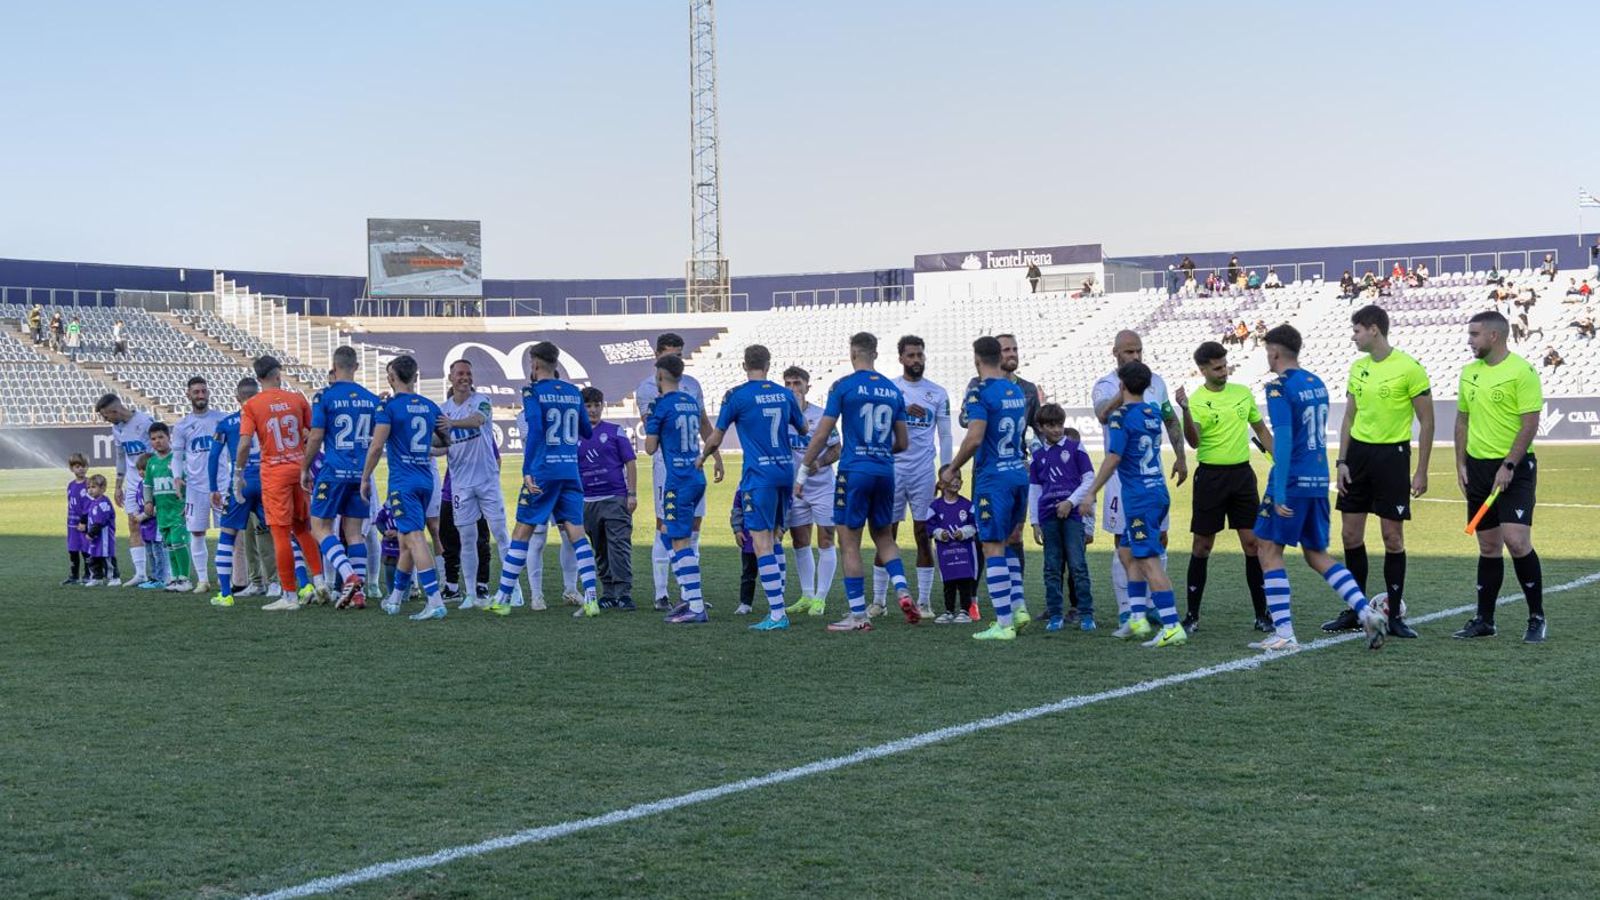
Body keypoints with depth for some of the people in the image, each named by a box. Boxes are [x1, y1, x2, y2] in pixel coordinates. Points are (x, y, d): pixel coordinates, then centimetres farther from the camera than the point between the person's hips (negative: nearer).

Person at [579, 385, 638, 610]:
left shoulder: (615, 431, 2)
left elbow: (630, 463, 2)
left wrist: (632, 494, -5)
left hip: (616, 498, -4)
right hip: (588, 501, 4)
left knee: (620, 546, -10)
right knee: (599, 551, 9)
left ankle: (624, 593, -12)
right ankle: (608, 593, 17)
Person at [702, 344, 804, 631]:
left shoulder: (736, 396, -6)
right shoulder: (784, 394, 9)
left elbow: (715, 438, 2)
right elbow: (804, 430, 23)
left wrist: (703, 458, 22)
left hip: (759, 475, -6)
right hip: (785, 471, 6)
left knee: (761, 542, -7)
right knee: (775, 537, 18)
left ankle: (777, 614, -14)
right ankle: (778, 603, 19)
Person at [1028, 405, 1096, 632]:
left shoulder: (1075, 448, 3)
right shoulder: (1038, 457, 12)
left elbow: (1089, 479, 1)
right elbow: (1034, 491, 14)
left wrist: (1070, 502, -9)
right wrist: (1035, 523, 8)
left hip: (1072, 514, -3)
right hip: (1048, 517, 3)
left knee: (1077, 565, -7)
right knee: (1052, 568, 4)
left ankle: (1086, 614, -2)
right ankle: (1055, 615, 10)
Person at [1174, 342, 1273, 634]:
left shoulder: (1243, 392, 8)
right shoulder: (1196, 401, -6)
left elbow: (1261, 429, 19)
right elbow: (1194, 441, -21)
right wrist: (1185, 411, -36)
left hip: (1242, 473, 3)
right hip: (1211, 476, -3)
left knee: (1253, 543, 0)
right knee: (1202, 546, 1)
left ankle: (1262, 614, 6)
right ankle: (1192, 615, 9)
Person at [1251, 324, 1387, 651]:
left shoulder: (1279, 387, -12)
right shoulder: (1317, 384, 12)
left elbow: (1283, 440, -20)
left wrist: (1279, 493, -20)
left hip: (1293, 481, -8)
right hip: (1319, 481, 8)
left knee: (1269, 550, 3)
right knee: (1317, 555, 16)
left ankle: (1284, 634, -1)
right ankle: (1367, 613, 3)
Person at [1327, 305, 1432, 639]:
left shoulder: (1409, 368, -11)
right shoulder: (1358, 367, 8)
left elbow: (1426, 422, -8)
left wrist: (1421, 472, -10)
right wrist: (1342, 461, 6)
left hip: (1392, 455, -6)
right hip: (1359, 452, 6)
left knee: (1392, 537, -2)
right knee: (1350, 535, 7)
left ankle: (1394, 614, 7)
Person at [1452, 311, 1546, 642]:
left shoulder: (1522, 371, -10)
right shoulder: (1469, 372, 11)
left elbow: (1530, 423, -14)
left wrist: (1508, 466, -18)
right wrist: (1461, 464, 10)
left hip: (1514, 468, -6)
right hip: (1478, 466, 6)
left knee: (1516, 540, -15)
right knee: (1488, 546, 10)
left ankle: (1537, 618, -2)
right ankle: (1484, 620, 17)